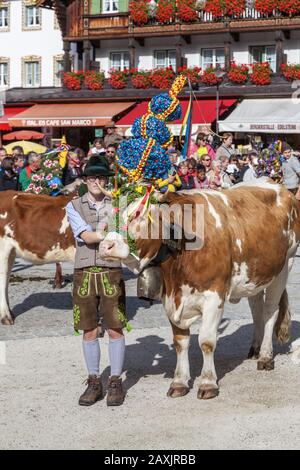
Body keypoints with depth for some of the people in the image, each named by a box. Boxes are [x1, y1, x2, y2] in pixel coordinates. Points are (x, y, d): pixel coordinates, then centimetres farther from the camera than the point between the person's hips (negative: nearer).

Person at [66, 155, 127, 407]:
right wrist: (110, 235, -23)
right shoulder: (74, 206, 5)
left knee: (115, 329, 0)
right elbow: (86, 236, -9)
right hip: (84, 273, 1)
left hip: (112, 273, 0)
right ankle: (94, 383, 16)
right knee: (89, 331, 6)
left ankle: (116, 383, 10)